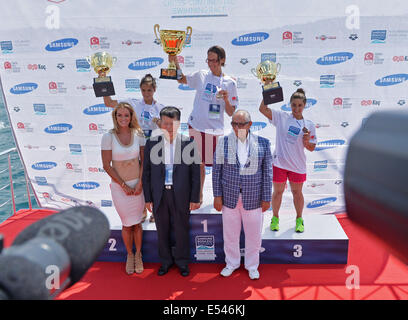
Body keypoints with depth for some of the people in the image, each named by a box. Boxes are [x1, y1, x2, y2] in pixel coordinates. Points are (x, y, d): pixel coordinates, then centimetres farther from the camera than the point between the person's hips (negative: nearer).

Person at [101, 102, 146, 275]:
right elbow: (106, 165, -9)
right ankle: (129, 255, 32)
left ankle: (138, 255, 31)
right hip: (119, 186, -1)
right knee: (127, 224, 9)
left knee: (137, 223, 10)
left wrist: (140, 183, -9)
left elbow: (143, 161, 1)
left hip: (137, 184, 2)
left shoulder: (138, 134, -3)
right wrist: (124, 186, -10)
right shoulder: (108, 136, -10)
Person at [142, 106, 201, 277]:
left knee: (182, 230, 13)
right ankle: (166, 261, 37)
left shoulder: (189, 144, -5)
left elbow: (195, 173, -3)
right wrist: (148, 198, 0)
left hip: (181, 196, -1)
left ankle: (182, 261, 34)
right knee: (162, 231, 15)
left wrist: (195, 198, -4)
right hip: (159, 196, 2)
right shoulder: (151, 143, -1)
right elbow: (146, 173, 2)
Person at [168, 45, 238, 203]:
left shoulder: (230, 83, 0)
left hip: (216, 128, -2)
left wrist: (226, 99, -18)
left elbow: (231, 113, 0)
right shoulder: (201, 75, 4)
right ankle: (199, 195, 27)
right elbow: (182, 79, 19)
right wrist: (175, 63, 5)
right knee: (199, 163, 11)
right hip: (196, 125, 2)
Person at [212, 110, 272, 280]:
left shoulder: (262, 143, -3)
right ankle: (232, 263, 37)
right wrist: (217, 195, -3)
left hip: (253, 198, 0)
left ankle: (252, 265, 35)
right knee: (230, 233, 14)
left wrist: (266, 198, -2)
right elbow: (216, 170, 0)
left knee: (253, 234, 12)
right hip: (229, 197, 1)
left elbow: (267, 172, -1)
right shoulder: (223, 142, -2)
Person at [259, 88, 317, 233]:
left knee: (297, 192, 15)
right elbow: (262, 109, -12)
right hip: (279, 162, -1)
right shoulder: (281, 117, -2)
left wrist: (307, 142, -16)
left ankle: (299, 219, 34)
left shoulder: (309, 125, 2)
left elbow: (311, 148, 5)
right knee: (277, 191, 11)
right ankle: (275, 218, 30)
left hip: (297, 164, 1)